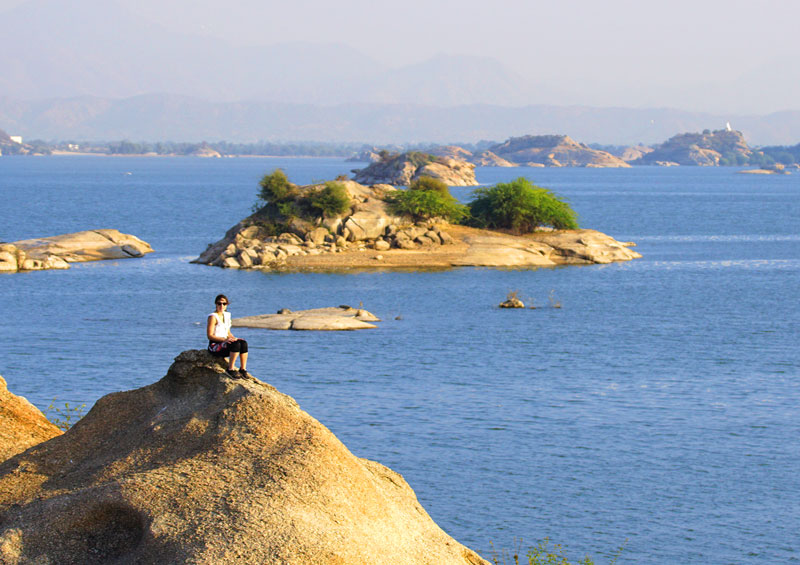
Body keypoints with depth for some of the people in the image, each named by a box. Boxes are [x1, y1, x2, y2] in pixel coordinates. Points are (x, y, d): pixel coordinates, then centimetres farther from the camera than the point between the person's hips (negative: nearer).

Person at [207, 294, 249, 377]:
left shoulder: (226, 315, 14)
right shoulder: (213, 317, -10)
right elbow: (210, 335, -15)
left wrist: (234, 338, -1)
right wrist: (224, 339, -25)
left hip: (223, 343, 7)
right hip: (214, 347, -7)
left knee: (243, 343, -18)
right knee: (236, 345, -31)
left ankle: (243, 369, -15)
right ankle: (231, 369, -23)